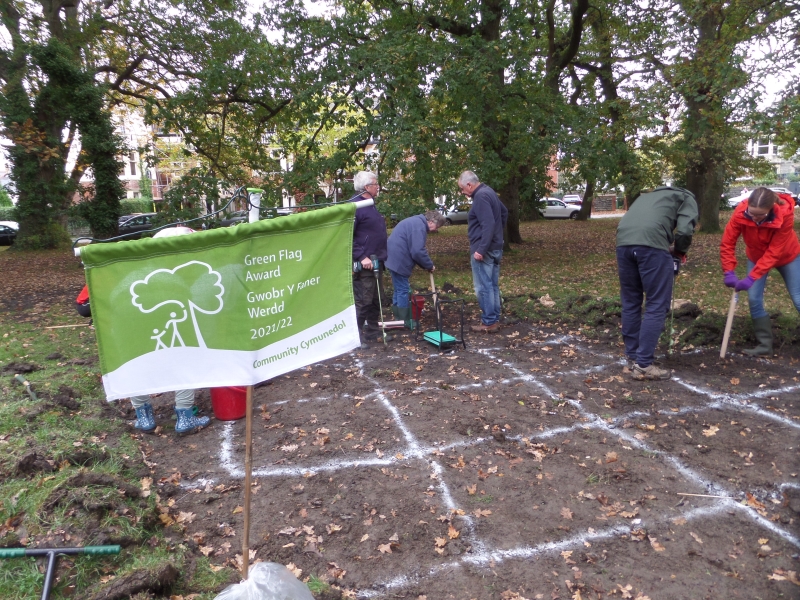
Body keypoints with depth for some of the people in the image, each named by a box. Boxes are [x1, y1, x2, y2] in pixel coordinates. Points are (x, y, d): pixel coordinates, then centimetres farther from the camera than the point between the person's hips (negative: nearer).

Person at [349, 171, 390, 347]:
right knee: (362, 301, -4)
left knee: (376, 300, 16)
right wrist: (361, 257, -23)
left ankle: (373, 330, 27)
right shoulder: (354, 206, -15)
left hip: (376, 262, 10)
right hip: (363, 265, -10)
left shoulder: (370, 205, 16)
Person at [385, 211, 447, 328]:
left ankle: (399, 318, 25)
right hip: (399, 261, -11)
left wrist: (425, 265, 13)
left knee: (399, 290, 17)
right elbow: (418, 251, -22)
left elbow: (414, 249, 21)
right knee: (403, 291, -2)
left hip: (394, 259, 11)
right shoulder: (419, 226, -16)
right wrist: (430, 265, -8)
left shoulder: (415, 222, 18)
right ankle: (405, 321, 5)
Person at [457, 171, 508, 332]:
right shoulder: (488, 192, 14)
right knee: (493, 286, 13)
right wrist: (499, 233, 30)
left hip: (484, 250, -10)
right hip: (495, 248, 10)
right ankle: (495, 320, 19)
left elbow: (488, 225, -26)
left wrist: (481, 249, -25)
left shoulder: (481, 196, -17)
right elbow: (504, 212, 28)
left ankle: (489, 322, 1)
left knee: (483, 287, -4)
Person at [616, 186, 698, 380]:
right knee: (657, 306, 4)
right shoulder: (687, 198, 23)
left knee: (630, 303, 17)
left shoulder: (648, 195, 40)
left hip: (623, 242, 6)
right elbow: (684, 231, 4)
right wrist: (678, 253, 22)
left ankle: (632, 358, 26)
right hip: (651, 244, -6)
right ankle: (643, 365, 3)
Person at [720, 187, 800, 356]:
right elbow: (727, 243, -24)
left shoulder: (785, 215, -34)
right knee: (754, 299, -6)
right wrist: (729, 272, -32)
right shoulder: (740, 212, -31)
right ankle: (765, 344, 4)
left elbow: (774, 253, -33)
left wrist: (751, 278, -39)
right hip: (756, 257, 2)